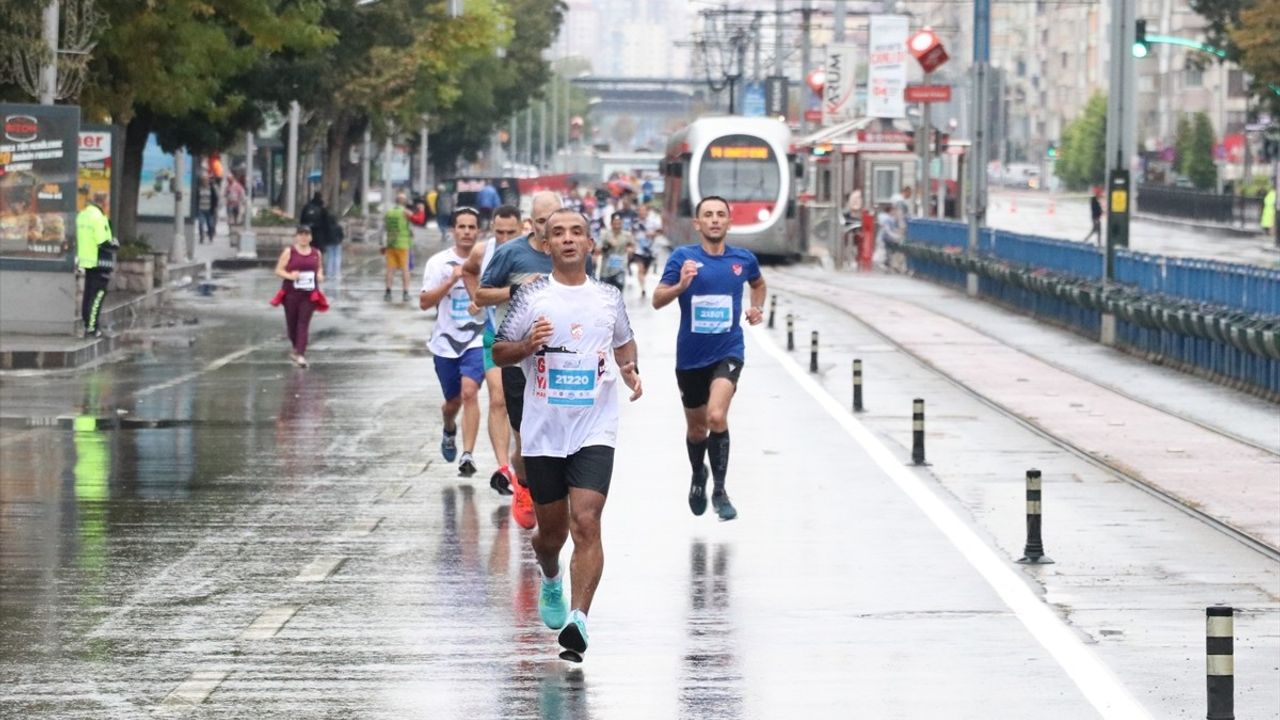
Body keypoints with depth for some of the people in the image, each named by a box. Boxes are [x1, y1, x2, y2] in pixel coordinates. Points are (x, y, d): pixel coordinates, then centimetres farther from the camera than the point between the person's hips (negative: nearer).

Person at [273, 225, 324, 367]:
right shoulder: (289, 252, -2)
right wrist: (290, 276, -20)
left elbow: (319, 268, 24)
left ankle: (301, 354, -12)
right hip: (291, 293, -1)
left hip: (309, 294, 1)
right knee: (291, 322, 9)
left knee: (304, 323, -8)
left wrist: (320, 275, 1)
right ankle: (295, 346, 38)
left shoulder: (316, 253, 8)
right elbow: (278, 270, -2)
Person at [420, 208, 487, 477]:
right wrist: (451, 281, -21)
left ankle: (467, 455, -21)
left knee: (469, 392, -20)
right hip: (445, 341, 1)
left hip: (476, 340, -1)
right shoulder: (439, 262, -2)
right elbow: (424, 302, -9)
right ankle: (449, 431, 49)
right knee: (453, 401, 13)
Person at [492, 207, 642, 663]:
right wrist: (528, 344, -17)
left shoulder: (608, 298, 6)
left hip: (594, 432, 0)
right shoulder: (532, 296, 1)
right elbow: (499, 353, 3)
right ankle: (551, 581, 46)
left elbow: (625, 342, 24)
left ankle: (578, 620, -23)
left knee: (586, 523, -17)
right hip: (543, 433, 0)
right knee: (552, 530, 12)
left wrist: (629, 368, 3)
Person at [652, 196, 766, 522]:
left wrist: (757, 308, 5)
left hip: (728, 351, -1)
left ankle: (720, 491, -11)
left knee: (716, 416, -24)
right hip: (691, 356, 1)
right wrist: (681, 285, -32)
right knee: (696, 428, 15)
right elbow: (657, 300, -14)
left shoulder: (743, 259, 1)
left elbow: (758, 284, 24)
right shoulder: (683, 257, -7)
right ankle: (698, 476, 46)